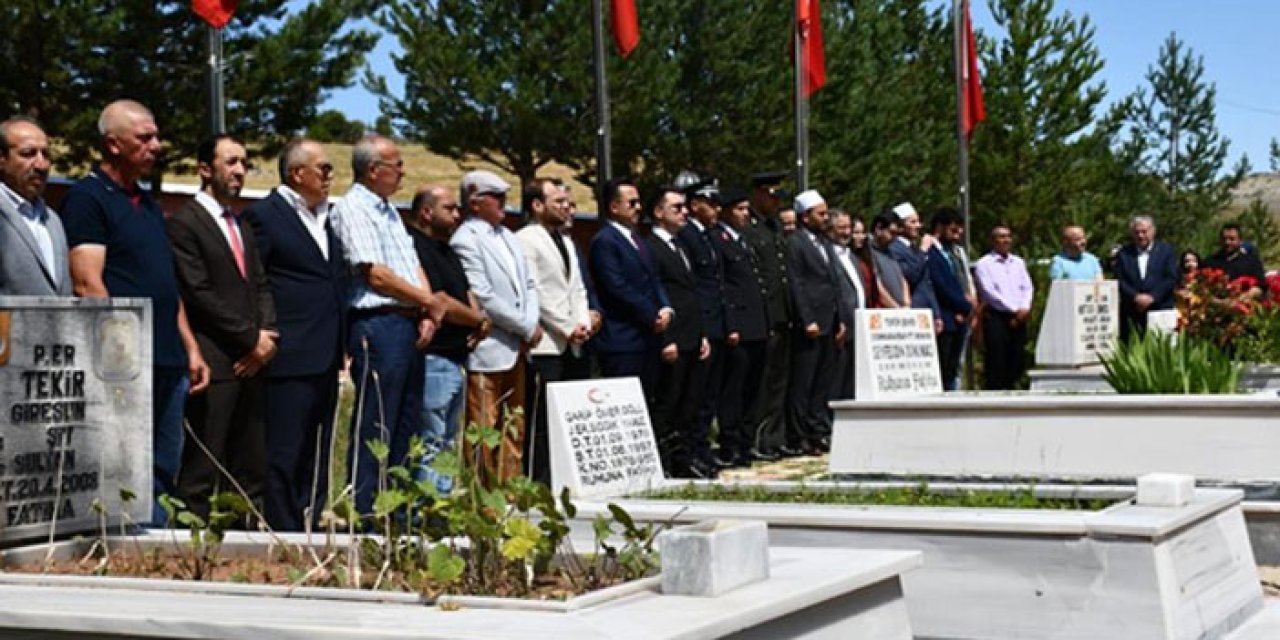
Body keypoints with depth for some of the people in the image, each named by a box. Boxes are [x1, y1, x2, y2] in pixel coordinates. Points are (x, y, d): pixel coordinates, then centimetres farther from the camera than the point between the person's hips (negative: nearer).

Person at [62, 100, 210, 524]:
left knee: (164, 474, 10)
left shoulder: (148, 205, 21)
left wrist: (190, 347, 17)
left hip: (168, 362, 8)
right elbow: (87, 284, -13)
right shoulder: (87, 198, -5)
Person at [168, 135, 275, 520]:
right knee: (202, 472, -6)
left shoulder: (241, 226, 21)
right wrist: (251, 338, -10)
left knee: (251, 471, 8)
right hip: (214, 363, -8)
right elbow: (199, 295, -12)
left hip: (251, 361, 8)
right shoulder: (184, 224, -5)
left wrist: (267, 335, 0)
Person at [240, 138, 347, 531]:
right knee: (285, 454, -4)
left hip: (325, 360, 8)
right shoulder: (263, 215, -6)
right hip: (290, 357, -8)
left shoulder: (325, 217, 18)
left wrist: (342, 344, 15)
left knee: (316, 458, 13)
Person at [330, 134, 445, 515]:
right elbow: (375, 275, -15)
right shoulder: (352, 208, -8)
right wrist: (429, 302, -6)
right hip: (378, 324, -9)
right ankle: (364, 515, -2)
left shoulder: (389, 211, 20)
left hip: (411, 326, 9)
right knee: (374, 428, -7)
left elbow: (413, 266, 16)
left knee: (406, 427, 12)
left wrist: (427, 315, -1)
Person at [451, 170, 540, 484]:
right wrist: (527, 327, -12)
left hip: (516, 348, 8)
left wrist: (531, 325, -2)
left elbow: (528, 284, 16)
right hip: (486, 349, -8)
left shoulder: (509, 237, 16)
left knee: (515, 425, 12)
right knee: (483, 428, -4)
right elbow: (482, 297, -16)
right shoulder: (465, 240, -9)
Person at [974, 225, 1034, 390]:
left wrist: (1024, 308, -8)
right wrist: (1014, 310, -13)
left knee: (1017, 364, 6)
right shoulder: (984, 264, -3)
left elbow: (1027, 287, 11)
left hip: (1018, 319, 6)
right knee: (996, 363, -7)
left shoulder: (1018, 262, 17)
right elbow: (989, 292, -11)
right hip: (996, 317, -6)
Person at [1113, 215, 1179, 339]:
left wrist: (1153, 297, -11)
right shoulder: (1123, 253, 12)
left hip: (1161, 311, -1)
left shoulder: (1166, 251, 9)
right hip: (1131, 315, 1)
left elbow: (1172, 278, 0)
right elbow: (1119, 281, 4)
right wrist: (1136, 297, -11)